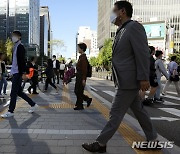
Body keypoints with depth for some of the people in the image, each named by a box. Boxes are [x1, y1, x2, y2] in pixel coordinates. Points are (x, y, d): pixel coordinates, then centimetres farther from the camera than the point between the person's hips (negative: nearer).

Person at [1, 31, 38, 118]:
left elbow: (22, 60, -17)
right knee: (18, 92, 12)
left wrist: (23, 73, -21)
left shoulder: (20, 47, -10)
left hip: (18, 73, -10)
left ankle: (10, 111, 2)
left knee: (13, 93, -5)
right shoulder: (15, 47, 18)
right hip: (15, 72, 10)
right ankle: (33, 105, 20)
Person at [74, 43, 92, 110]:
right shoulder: (81, 57, 14)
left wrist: (83, 79, -22)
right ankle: (88, 99, 23)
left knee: (79, 92, -2)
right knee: (76, 91, 14)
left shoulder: (83, 58, -16)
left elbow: (85, 69, -20)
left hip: (81, 77, -10)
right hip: (78, 77, 10)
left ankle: (80, 106, 10)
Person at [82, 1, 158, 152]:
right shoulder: (121, 32, 17)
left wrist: (143, 78, -22)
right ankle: (152, 140, 27)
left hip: (129, 81, -10)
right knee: (138, 110, 15)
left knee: (116, 113, -2)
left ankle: (100, 143, 7)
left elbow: (143, 53, -18)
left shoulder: (134, 27, -11)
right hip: (125, 80, 10)